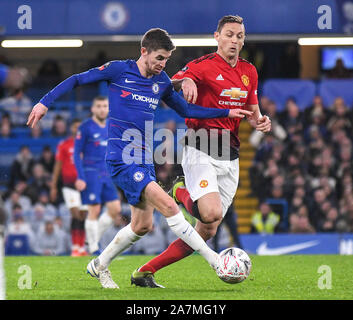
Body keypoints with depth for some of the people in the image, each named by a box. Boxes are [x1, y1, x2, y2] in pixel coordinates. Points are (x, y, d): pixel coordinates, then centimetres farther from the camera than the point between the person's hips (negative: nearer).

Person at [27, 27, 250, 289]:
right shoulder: (118, 70, -4)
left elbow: (186, 110, 24)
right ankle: (214, 260, -19)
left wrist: (227, 113, 17)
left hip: (144, 159, 8)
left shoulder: (162, 81, 12)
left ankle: (100, 266, 28)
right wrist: (45, 103, -2)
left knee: (143, 225, 8)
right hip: (122, 158, -7)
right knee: (168, 206, -19)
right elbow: (77, 80, 5)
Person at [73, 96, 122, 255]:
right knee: (94, 210, -8)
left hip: (106, 175, 6)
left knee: (115, 208, -1)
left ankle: (95, 237, 15)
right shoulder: (85, 127, -5)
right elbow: (77, 154, -5)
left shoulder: (111, 128, 14)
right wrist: (80, 177, -13)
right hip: (90, 173, -6)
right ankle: (93, 247, 1)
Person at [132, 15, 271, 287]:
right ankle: (181, 191, 4)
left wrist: (261, 121, 2)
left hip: (230, 158, 6)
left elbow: (252, 112, 25)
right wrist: (185, 81, -41)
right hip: (200, 150, -6)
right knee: (211, 212, -30)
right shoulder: (203, 66, -6)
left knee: (207, 231, 1)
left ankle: (146, 271, 9)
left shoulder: (249, 72, 15)